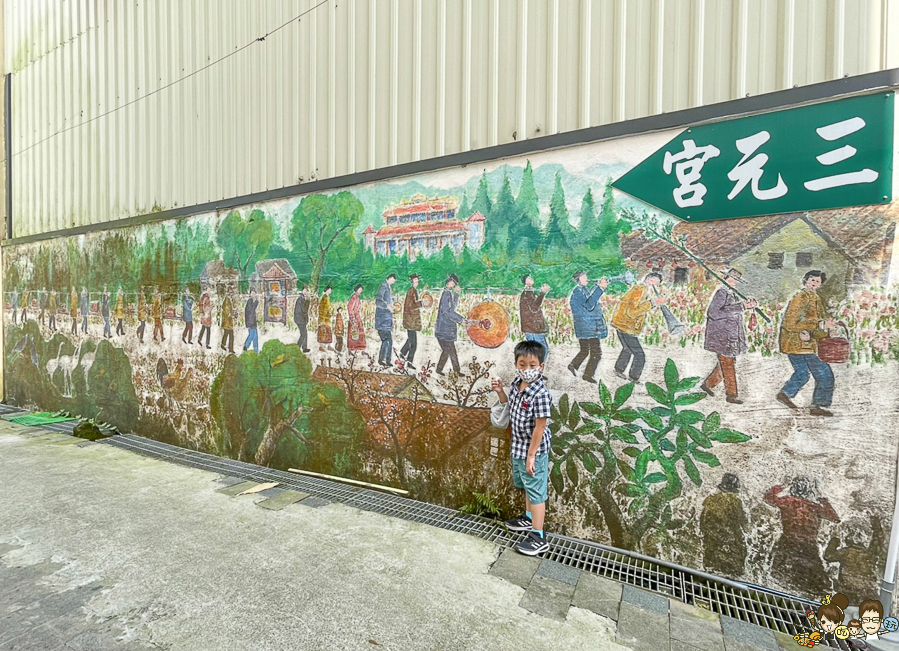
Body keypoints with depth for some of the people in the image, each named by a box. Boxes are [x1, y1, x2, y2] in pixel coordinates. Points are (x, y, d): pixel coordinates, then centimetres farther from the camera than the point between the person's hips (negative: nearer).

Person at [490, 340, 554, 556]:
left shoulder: (540, 394, -28)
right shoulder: (517, 384, -4)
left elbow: (540, 427, -23)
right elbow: (510, 406, 13)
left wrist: (531, 455, -18)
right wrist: (500, 392, -3)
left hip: (533, 450, -8)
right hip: (518, 446, 8)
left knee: (535, 491, 6)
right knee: (525, 485, 27)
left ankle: (538, 538, 22)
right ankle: (529, 517, 49)